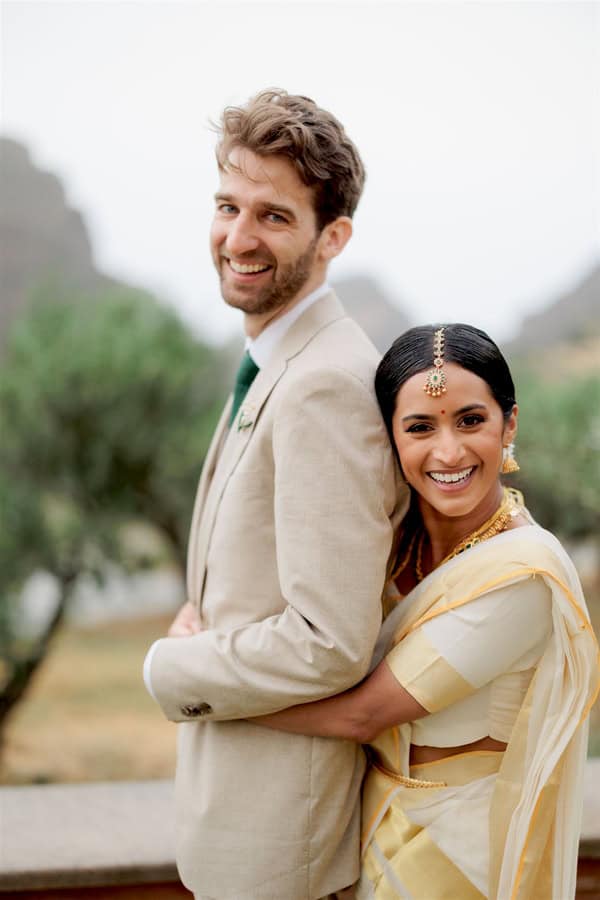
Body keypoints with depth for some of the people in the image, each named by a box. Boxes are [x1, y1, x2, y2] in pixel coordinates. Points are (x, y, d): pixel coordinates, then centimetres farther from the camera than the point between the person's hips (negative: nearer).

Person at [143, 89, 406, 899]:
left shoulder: (325, 385, -25)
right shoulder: (273, 369, 8)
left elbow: (331, 647, -27)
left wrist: (170, 666, -14)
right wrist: (201, 617, 3)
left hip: (272, 824, -9)